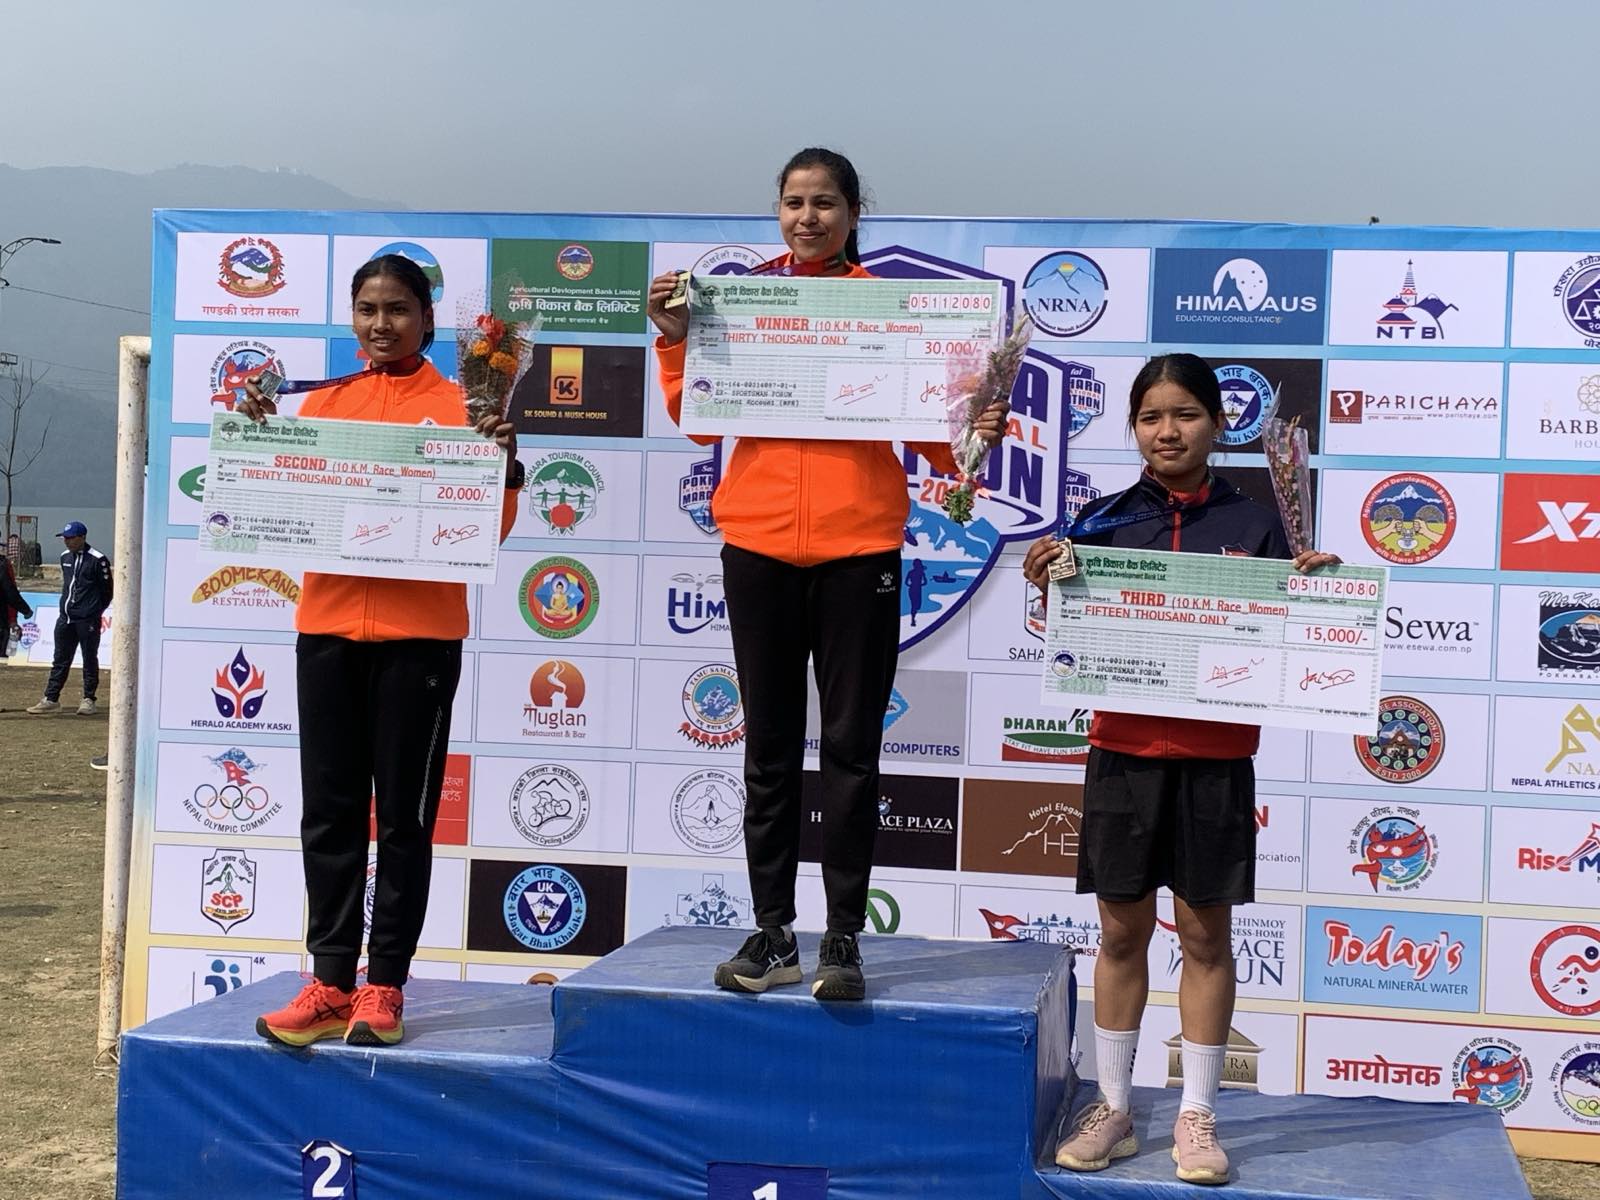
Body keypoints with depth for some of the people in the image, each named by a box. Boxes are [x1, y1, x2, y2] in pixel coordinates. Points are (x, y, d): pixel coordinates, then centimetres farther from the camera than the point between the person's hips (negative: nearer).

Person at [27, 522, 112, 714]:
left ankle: (89, 700, 9)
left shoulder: (98, 560, -11)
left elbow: (107, 590, -6)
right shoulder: (65, 557, 10)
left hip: (87, 620, -7)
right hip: (65, 618, 7)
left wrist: (95, 612, 0)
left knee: (89, 660, 2)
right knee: (60, 660, 9)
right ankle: (51, 700, 13)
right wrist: (68, 605, 15)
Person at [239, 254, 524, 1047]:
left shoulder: (459, 406, 2)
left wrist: (503, 465, -17)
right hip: (326, 625, 4)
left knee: (405, 814, 1)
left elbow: (488, 529, 1)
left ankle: (385, 987, 6)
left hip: (419, 633, -3)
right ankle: (331, 981, 10)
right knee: (330, 809, 5)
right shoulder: (322, 402, 12)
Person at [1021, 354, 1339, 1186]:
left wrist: (1309, 589, -16)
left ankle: (1197, 1117, 19)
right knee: (1121, 932, 9)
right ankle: (1113, 1110, 21)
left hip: (1215, 759, -1)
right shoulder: (1103, 522, 1)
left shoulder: (1253, 526, 0)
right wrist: (1048, 590, -16)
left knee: (1206, 935, 7)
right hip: (1123, 752, 1)